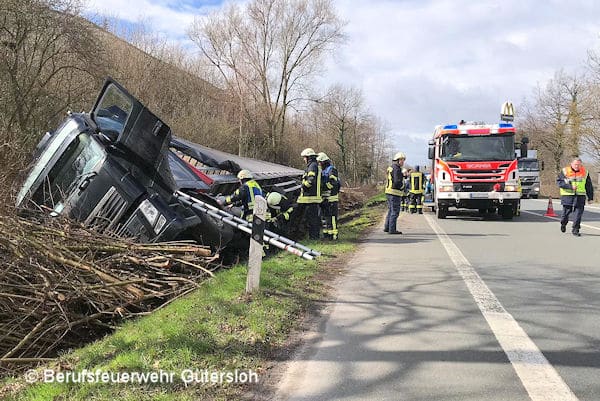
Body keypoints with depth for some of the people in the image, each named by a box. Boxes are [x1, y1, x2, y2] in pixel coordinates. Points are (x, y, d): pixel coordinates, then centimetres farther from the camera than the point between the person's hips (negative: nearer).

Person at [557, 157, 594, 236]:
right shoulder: (565, 171, -1)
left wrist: (590, 197, 12)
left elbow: (589, 186, 14)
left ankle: (575, 230, 4)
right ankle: (563, 224, 34)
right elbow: (559, 182, -10)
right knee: (566, 211, 4)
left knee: (579, 213, -6)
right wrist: (570, 186, -20)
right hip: (567, 195, -2)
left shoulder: (585, 172, 8)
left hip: (580, 196, 2)